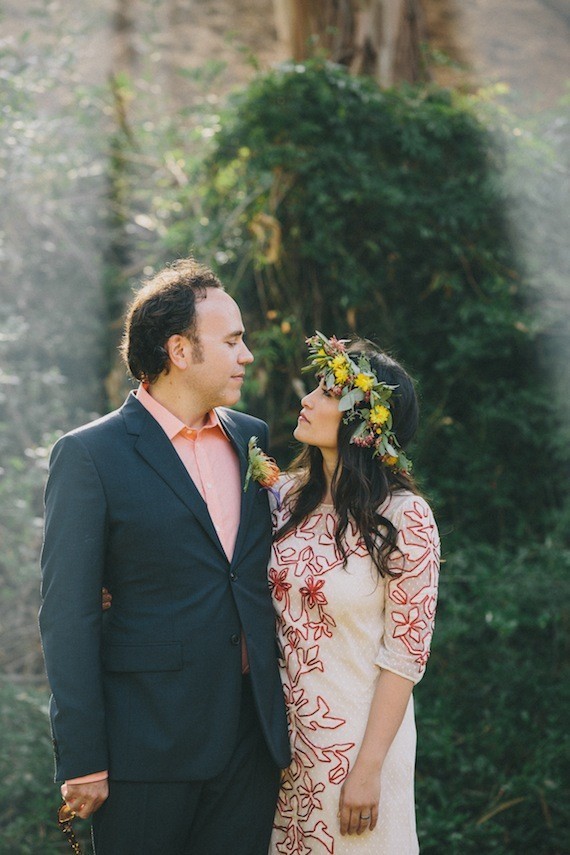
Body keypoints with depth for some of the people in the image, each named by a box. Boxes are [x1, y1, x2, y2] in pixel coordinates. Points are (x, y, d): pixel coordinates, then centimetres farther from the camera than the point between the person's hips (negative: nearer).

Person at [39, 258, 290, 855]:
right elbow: (67, 615, -10)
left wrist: (280, 715, 11)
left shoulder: (252, 438, 10)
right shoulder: (90, 455, -8)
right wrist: (82, 759, -13)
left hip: (253, 734, 5)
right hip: (149, 744, -5)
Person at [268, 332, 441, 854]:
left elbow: (404, 656, -14)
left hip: (356, 733, -5)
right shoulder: (289, 495, 0)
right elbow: (266, 609, 7)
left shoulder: (404, 517, -15)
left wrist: (368, 769, -14)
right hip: (284, 728, 5)